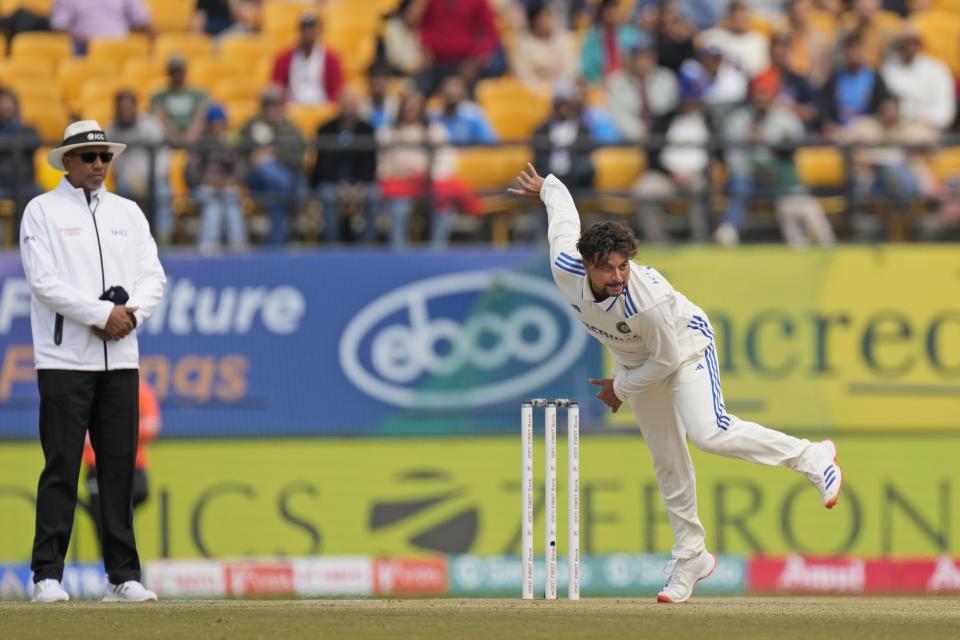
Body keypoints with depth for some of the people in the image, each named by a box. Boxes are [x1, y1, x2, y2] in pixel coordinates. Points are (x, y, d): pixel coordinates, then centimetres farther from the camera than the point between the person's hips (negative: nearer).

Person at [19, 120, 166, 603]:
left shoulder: (128, 213, 16)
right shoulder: (42, 211, 1)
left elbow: (153, 276, 10)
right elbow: (44, 281, -9)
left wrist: (129, 314, -9)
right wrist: (102, 313, -15)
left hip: (121, 359, 4)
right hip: (65, 359, -4)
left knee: (120, 465, 3)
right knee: (61, 467, -7)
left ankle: (123, 575, 7)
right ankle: (47, 576, -6)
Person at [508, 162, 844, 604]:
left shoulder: (648, 300, -42)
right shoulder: (565, 268, -28)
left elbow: (667, 359, -25)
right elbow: (564, 212, -7)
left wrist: (621, 388, -13)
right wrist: (545, 187, 15)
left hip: (684, 344, -6)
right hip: (634, 358, 6)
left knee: (708, 433, -27)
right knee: (666, 459, 9)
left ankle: (813, 458, -11)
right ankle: (690, 558, 20)